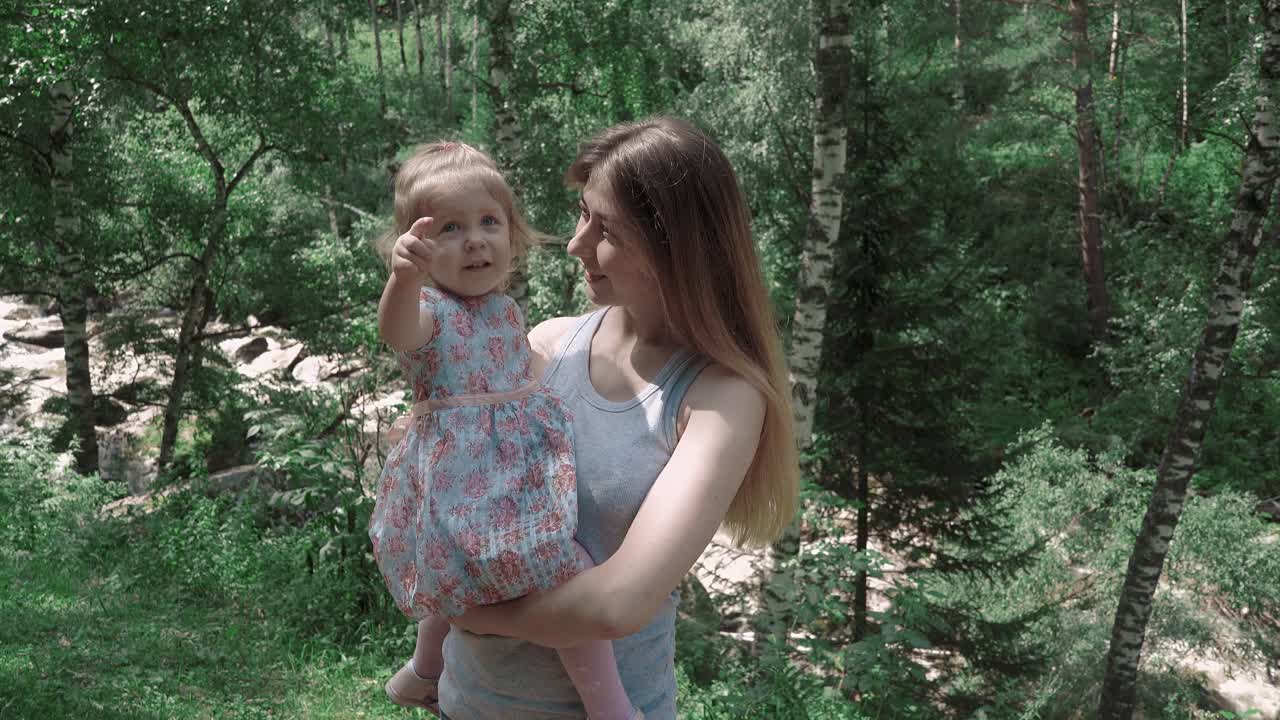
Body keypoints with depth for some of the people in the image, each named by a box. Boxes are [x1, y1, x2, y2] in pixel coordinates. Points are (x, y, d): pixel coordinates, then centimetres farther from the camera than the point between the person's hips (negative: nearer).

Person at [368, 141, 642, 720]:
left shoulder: (507, 310, 11)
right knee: (563, 574, -18)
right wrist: (404, 277, -60)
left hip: (519, 463, 9)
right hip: (464, 470, -8)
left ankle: (425, 673, 50)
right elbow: (395, 331, -41)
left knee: (457, 578, 26)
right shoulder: (425, 309, -15)